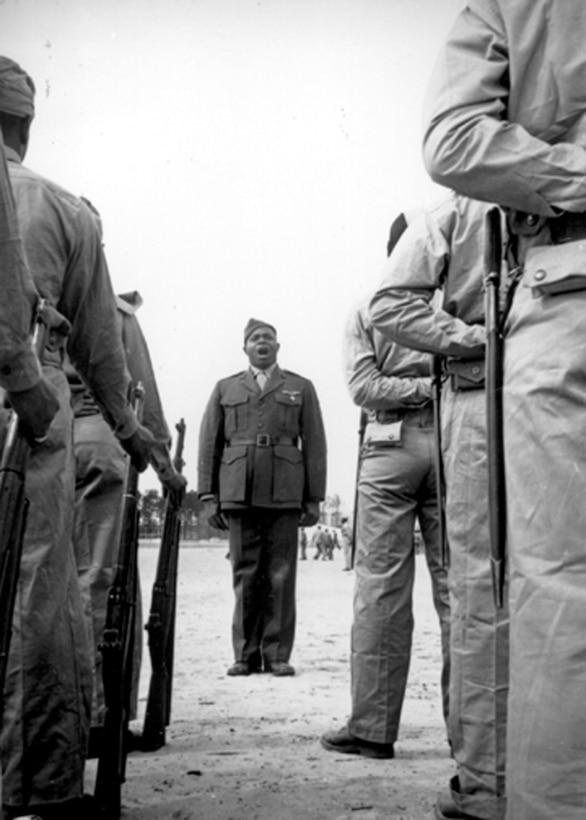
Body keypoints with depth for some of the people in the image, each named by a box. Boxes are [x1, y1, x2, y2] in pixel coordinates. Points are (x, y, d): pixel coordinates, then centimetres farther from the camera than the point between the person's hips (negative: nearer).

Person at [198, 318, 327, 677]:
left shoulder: (301, 388, 15)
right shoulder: (225, 388, 18)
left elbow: (314, 445, 9)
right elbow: (209, 444, 13)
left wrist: (314, 497, 1)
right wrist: (209, 495, 4)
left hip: (284, 495, -1)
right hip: (238, 495, 1)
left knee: (281, 576, -1)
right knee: (245, 576, 1)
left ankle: (278, 654, 5)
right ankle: (246, 655, 7)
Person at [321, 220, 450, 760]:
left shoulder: (367, 314, 7)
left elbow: (363, 387, -3)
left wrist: (421, 387, -1)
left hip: (392, 447, -1)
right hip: (452, 444, 2)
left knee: (381, 587, -1)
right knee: (457, 585, 4)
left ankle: (372, 727, 1)